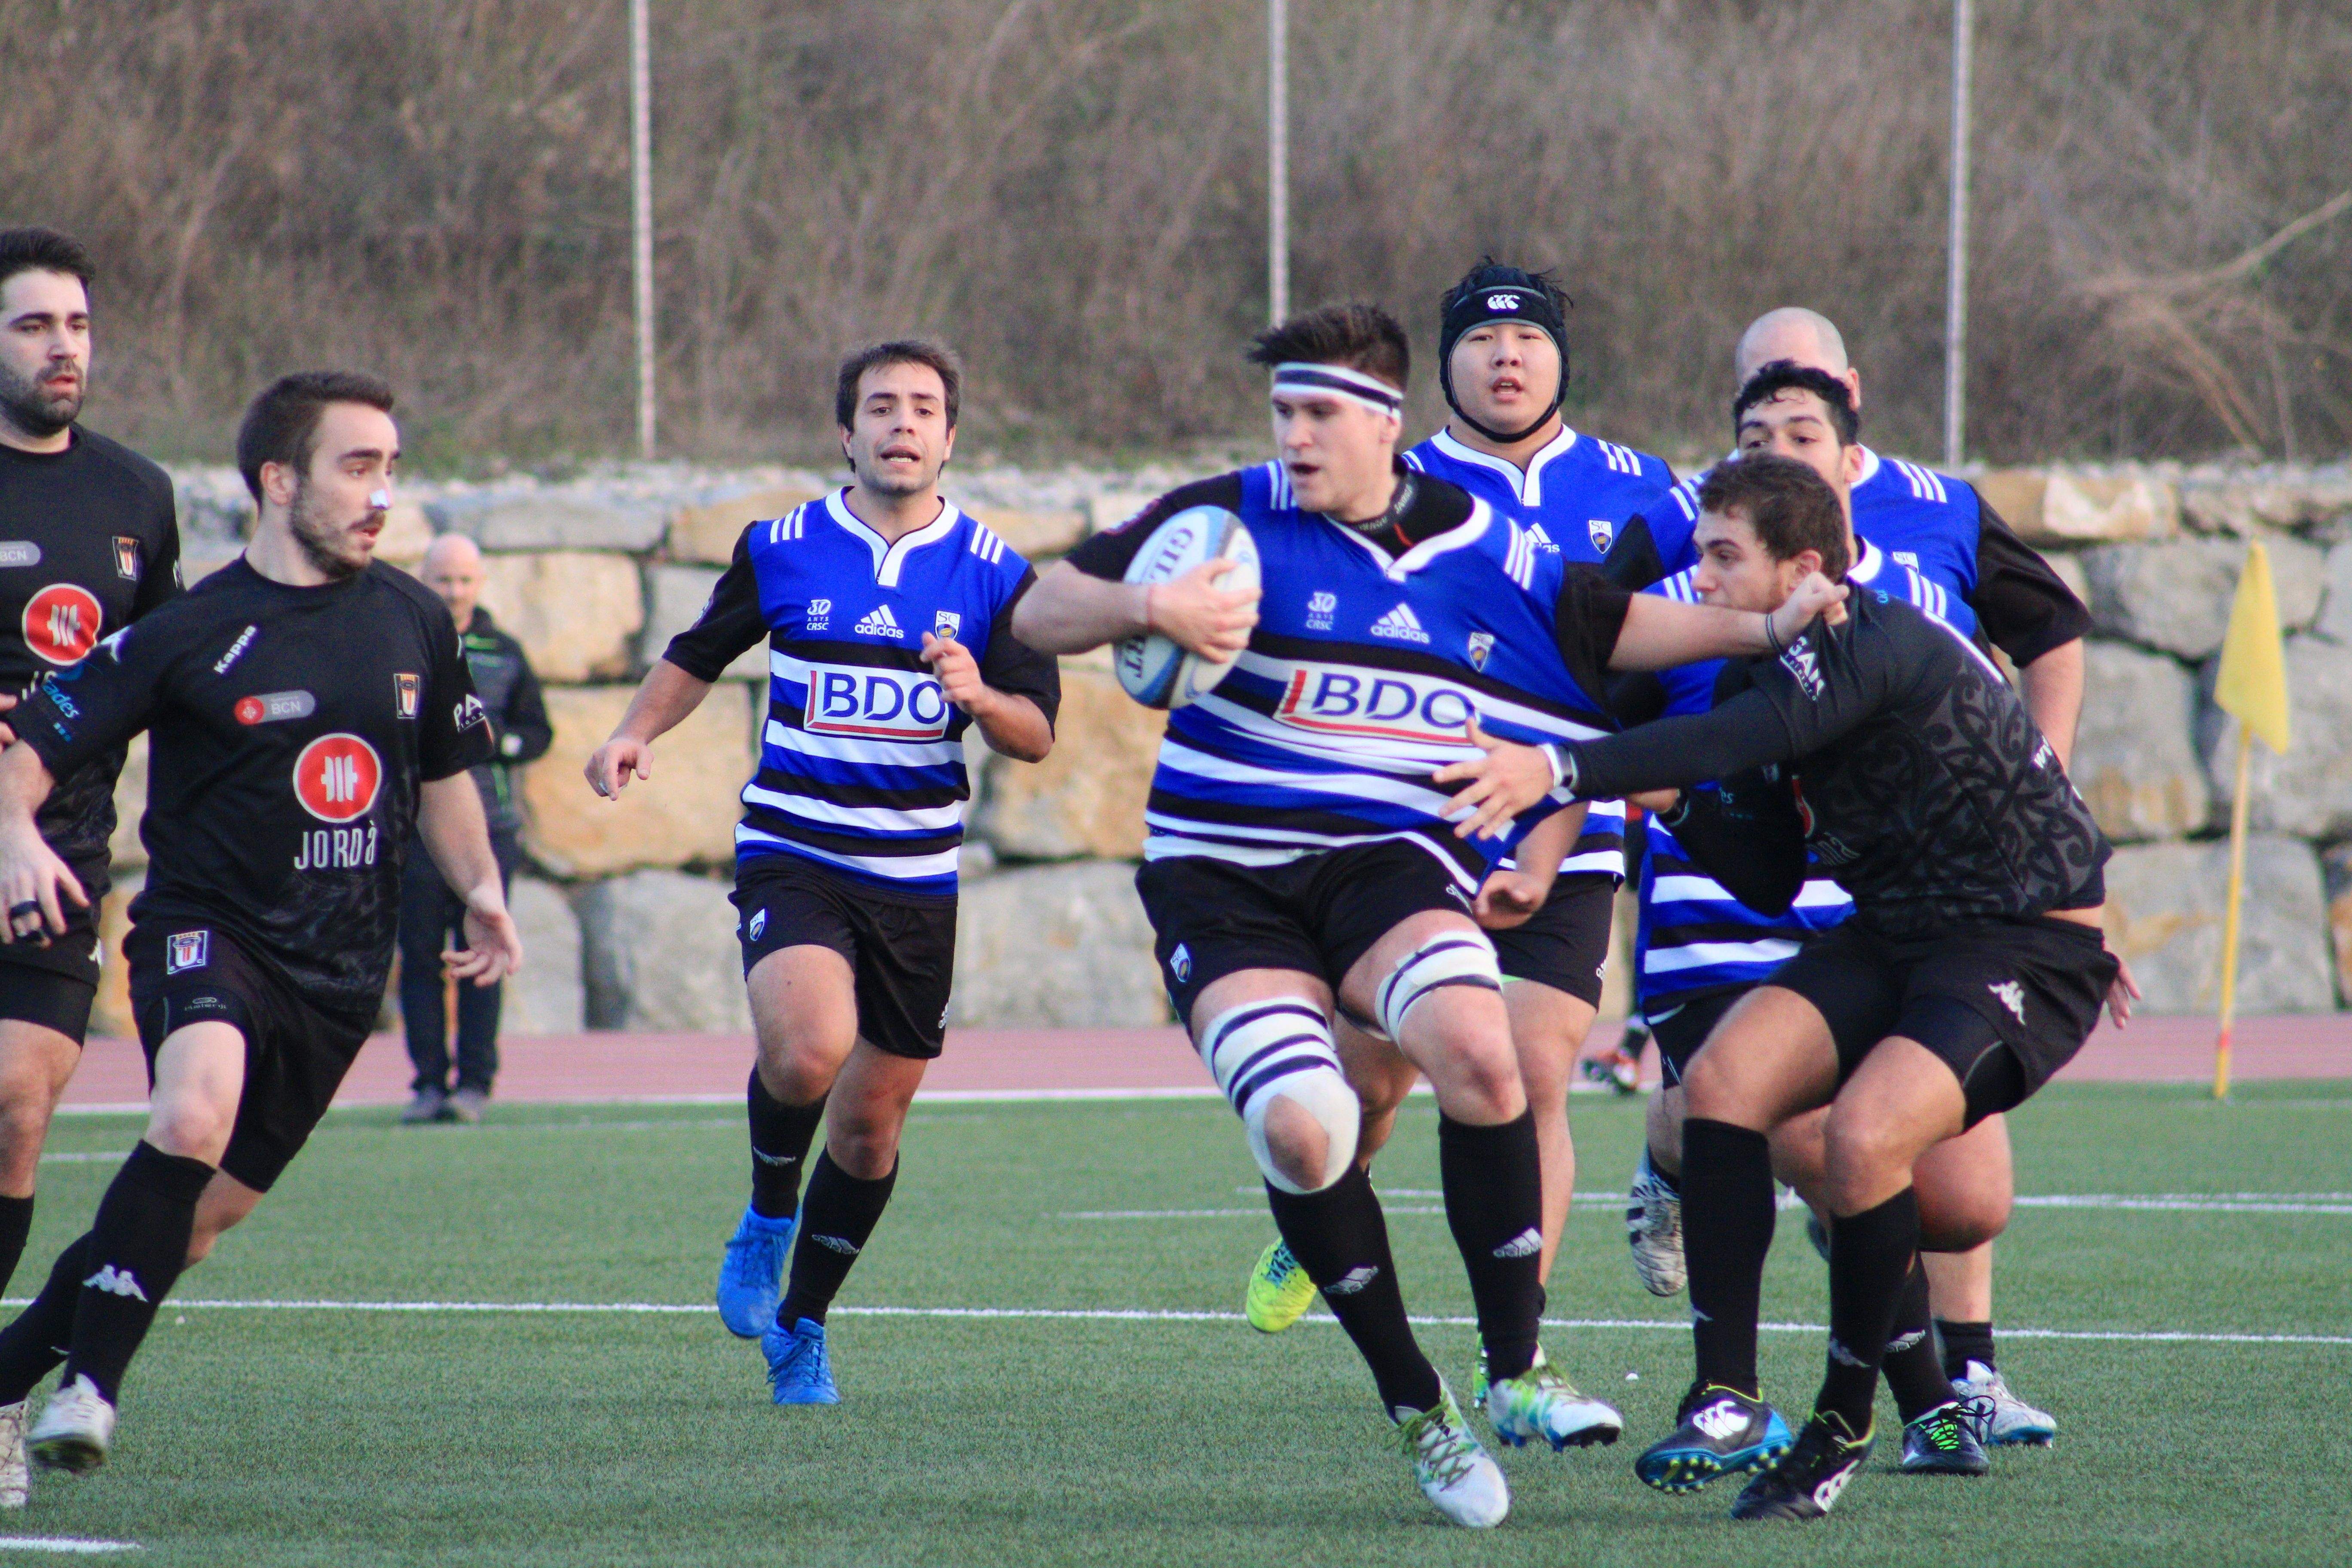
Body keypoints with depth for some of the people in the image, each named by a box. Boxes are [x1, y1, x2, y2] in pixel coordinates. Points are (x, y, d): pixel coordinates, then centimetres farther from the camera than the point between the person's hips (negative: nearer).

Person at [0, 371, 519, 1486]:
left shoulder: (412, 621, 7)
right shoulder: (192, 634, -9)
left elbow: (444, 771, 24)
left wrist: (480, 887, 10)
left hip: (339, 970, 5)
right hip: (206, 928, -5)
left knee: (201, 1212, 5)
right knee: (193, 1118, -33)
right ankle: (91, 1385, -23)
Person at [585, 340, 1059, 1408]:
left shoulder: (993, 573, 2)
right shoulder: (780, 550, 2)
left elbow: (1036, 736, 2)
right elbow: (700, 654, 19)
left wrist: (980, 697, -19)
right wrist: (635, 734, 3)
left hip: (916, 877, 2)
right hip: (792, 856, -2)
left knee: (871, 1121, 8)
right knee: (806, 1050, -29)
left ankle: (799, 1329, 29)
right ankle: (768, 1218, 2)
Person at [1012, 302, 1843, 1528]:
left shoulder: (1477, 550, 6)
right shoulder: (1232, 518, -1)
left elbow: (1617, 626, 19)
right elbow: (1039, 617, -3)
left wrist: (1766, 627, 5)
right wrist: (1150, 609, -23)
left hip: (1387, 861, 1)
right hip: (1218, 876, -1)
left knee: (1476, 1047, -30)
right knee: (1299, 1128, -24)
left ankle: (1516, 1369, -16)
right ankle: (1413, 1405, -5)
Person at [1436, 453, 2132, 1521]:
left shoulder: (1888, 648, -22)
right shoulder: (1770, 676, 6)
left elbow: (1743, 738, -40)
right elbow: (1772, 881, 14)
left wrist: (1559, 770, -49)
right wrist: (1676, 805, -5)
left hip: (2033, 947, -8)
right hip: (1893, 938, 8)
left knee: (1864, 1134, -28)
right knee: (1723, 1080, -14)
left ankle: (1843, 1428, -7)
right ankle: (1729, 1397, -15)